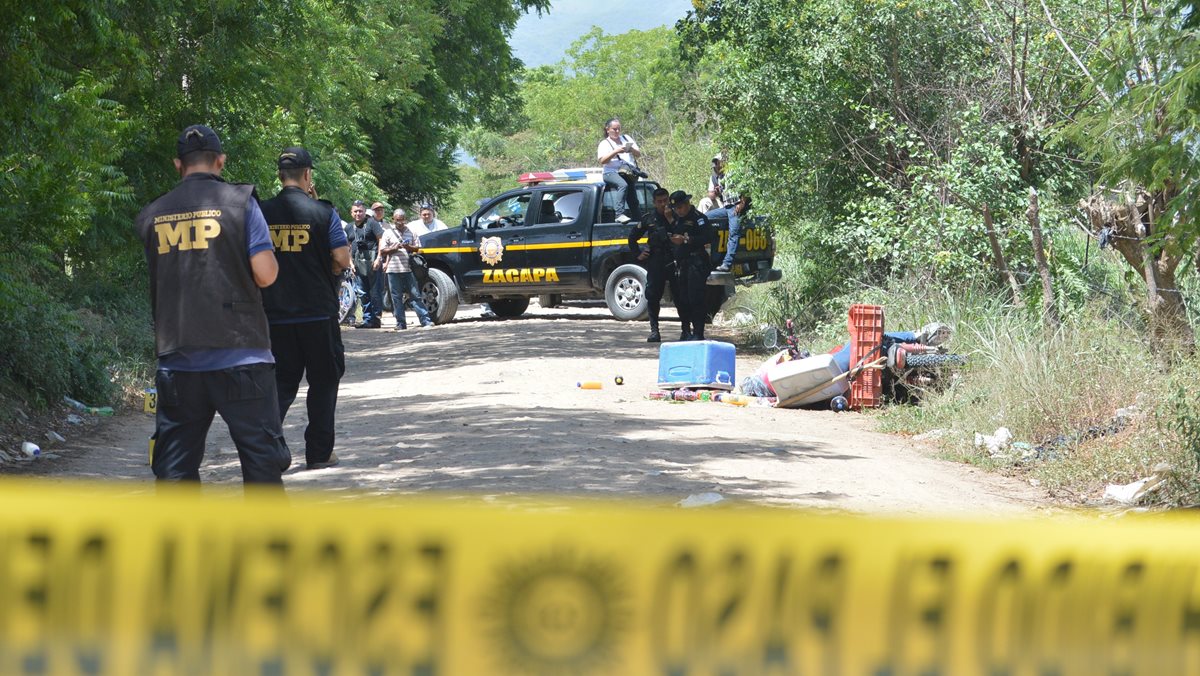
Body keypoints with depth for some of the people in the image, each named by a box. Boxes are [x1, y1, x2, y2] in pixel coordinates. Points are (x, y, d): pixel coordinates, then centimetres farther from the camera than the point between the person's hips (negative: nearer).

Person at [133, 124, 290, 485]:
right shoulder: (238, 201, -4)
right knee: (262, 456, 3)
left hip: (177, 357, 3)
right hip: (240, 354, -3)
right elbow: (265, 273, -10)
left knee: (175, 464, 8)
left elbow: (154, 284, 15)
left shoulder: (153, 215, 7)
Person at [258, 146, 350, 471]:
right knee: (323, 381, 10)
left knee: (281, 383, 10)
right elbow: (342, 260, -11)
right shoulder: (323, 212, -9)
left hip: (276, 313, 3)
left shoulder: (262, 213, -2)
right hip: (318, 312, -2)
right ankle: (319, 453, 11)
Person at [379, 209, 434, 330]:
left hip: (408, 269, 0)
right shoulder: (388, 233, 7)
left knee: (415, 295, -1)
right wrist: (394, 249, -13)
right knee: (396, 297, 1)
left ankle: (425, 320, -4)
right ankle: (400, 323, 6)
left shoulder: (411, 232, 10)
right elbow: (382, 251, 4)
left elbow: (418, 248, 10)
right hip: (393, 269, 0)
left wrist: (409, 247, -10)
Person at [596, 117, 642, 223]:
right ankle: (620, 214, -45)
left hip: (630, 171, 4)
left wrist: (632, 150, -2)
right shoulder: (604, 143, 13)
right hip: (612, 172, -4)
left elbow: (639, 154, 20)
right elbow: (602, 161, -2)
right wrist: (615, 152, -12)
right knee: (623, 184, -35)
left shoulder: (626, 138, 26)